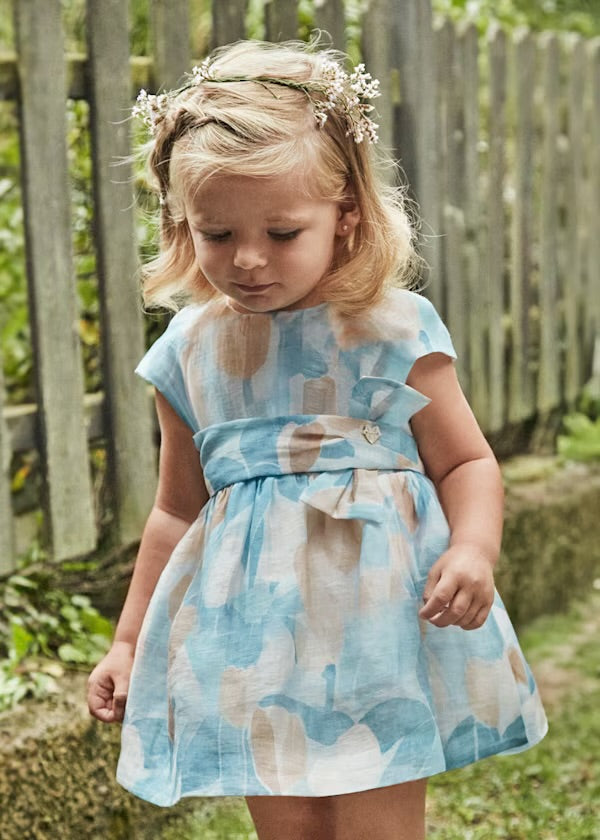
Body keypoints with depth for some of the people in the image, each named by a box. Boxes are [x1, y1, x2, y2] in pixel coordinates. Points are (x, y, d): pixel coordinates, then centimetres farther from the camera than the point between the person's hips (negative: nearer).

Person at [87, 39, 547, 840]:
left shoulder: (392, 332, -6)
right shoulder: (190, 352, 6)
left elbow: (467, 462, 0)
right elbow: (179, 511, 15)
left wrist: (473, 548, -21)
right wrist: (130, 640, 18)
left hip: (376, 618, -3)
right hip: (254, 640, 4)